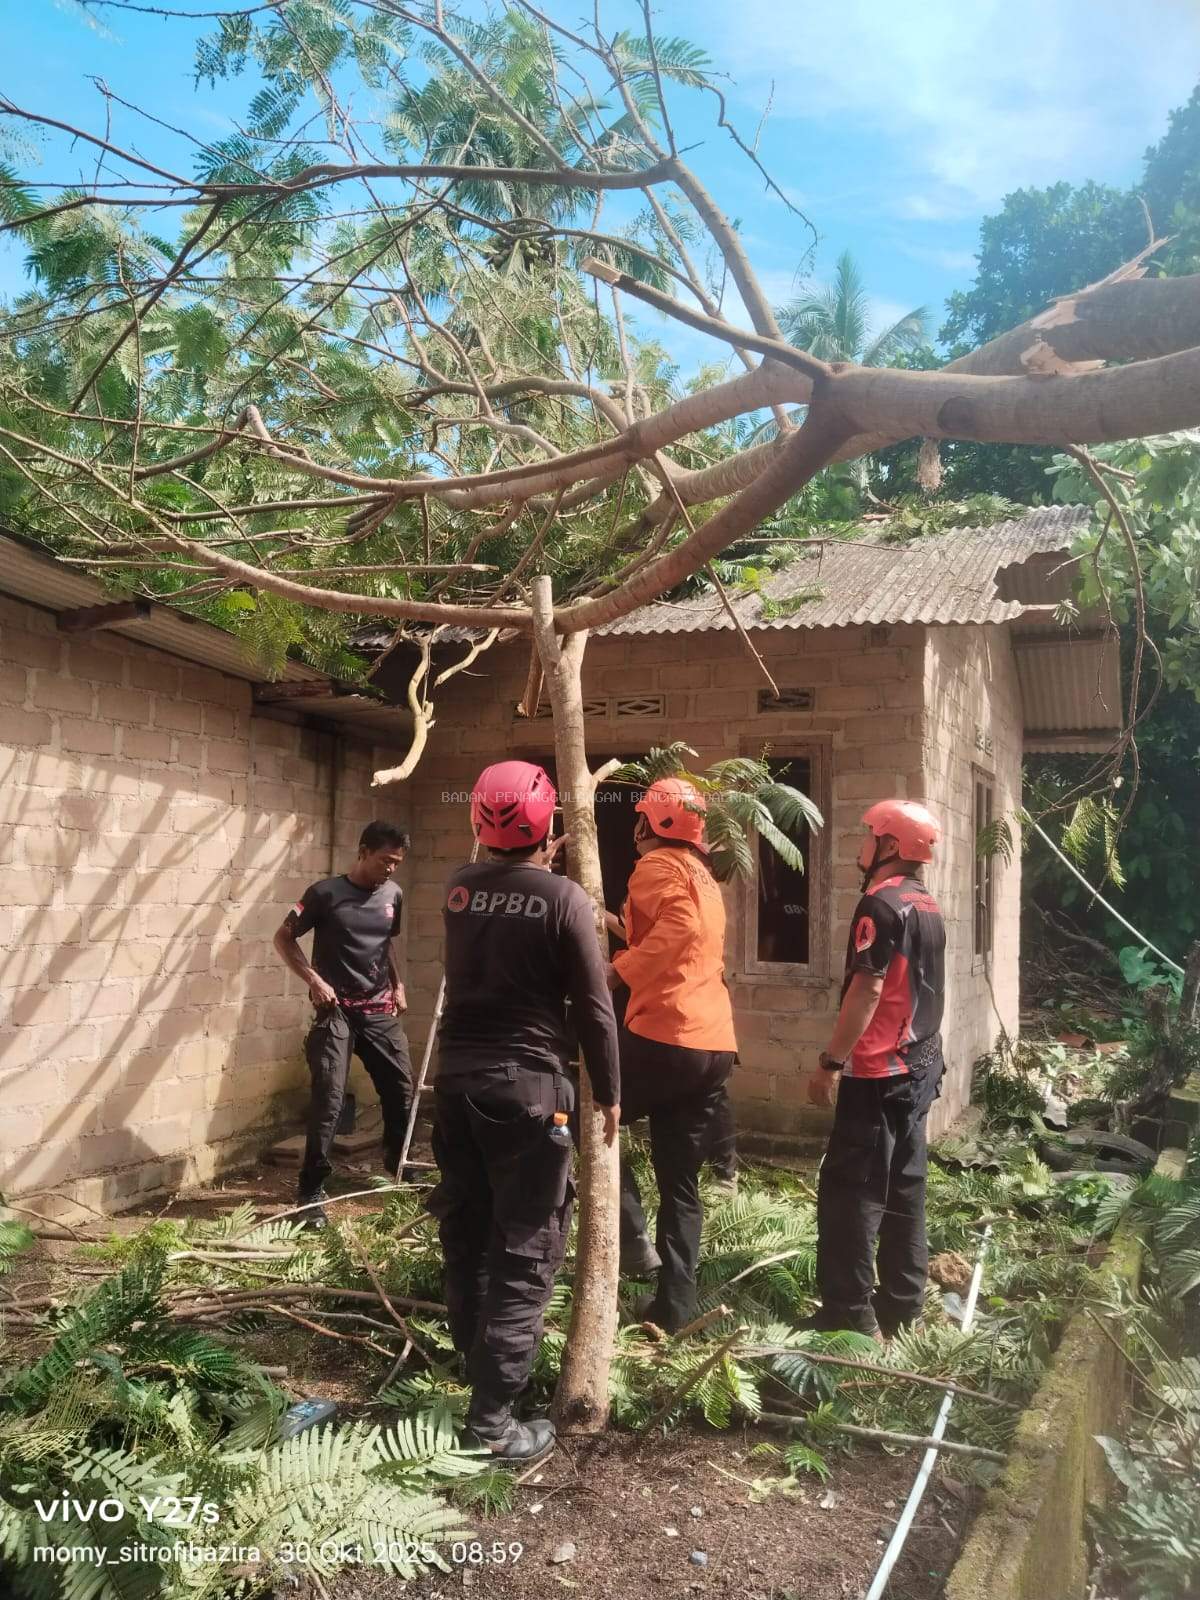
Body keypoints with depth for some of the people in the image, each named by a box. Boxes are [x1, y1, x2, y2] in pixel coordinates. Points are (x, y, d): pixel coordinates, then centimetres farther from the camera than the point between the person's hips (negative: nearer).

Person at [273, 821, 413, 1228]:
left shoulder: (393, 895, 6)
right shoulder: (326, 893, -10)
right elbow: (284, 938, -4)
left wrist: (398, 986, 11)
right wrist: (315, 980, -13)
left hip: (381, 1011, 5)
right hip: (336, 1011, -5)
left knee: (402, 1092, 9)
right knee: (329, 1101, -11)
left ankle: (400, 1167, 32)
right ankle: (312, 1191, -1)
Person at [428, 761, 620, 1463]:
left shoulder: (460, 887, 2)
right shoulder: (564, 898, -12)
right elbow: (594, 1007, -10)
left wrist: (540, 863, 33)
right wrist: (610, 1093, 1)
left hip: (458, 1075, 6)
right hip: (530, 1083, -6)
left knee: (466, 1231, 18)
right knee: (524, 1249, 0)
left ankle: (480, 1357, 37)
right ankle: (493, 1416, 2)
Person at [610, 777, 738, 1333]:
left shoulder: (658, 865, -5)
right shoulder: (702, 876, 24)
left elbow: (678, 927, -23)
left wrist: (620, 970, -22)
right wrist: (622, 927, 23)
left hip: (668, 1036, -9)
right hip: (715, 1044, 9)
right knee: (680, 1183, 13)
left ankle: (631, 1237, 1)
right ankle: (675, 1305, 16)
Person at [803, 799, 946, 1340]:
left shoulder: (881, 903, -15)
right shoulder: (928, 907, 12)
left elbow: (867, 990, -21)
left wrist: (832, 1061, -19)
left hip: (879, 1071, -9)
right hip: (919, 1065, 9)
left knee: (849, 1190, -4)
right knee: (904, 1186, 13)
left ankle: (850, 1316, -1)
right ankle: (902, 1305, 20)